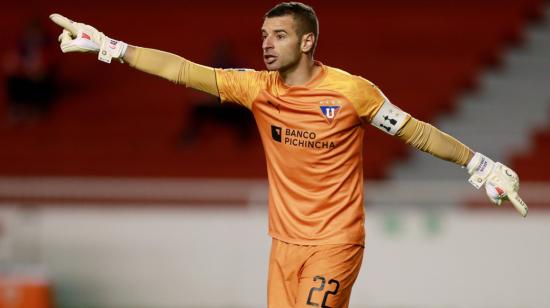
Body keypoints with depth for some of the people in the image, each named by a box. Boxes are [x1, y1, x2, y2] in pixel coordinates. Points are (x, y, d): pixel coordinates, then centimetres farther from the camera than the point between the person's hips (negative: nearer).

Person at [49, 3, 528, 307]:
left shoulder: (352, 91, -11)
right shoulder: (258, 88, -1)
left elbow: (414, 131, -2)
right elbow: (183, 70, -6)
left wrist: (480, 164, -3)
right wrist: (108, 46, -12)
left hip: (335, 241, -5)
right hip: (286, 241, 5)